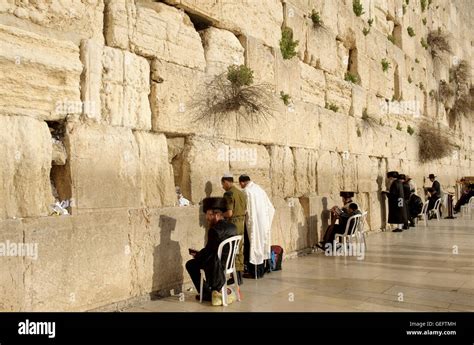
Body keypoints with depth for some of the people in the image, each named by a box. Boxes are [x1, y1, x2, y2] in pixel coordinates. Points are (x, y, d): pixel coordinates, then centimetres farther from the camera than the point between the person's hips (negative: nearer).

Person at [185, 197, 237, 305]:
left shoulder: (215, 230, -22)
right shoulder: (232, 227, 4)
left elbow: (208, 250, -15)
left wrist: (197, 255, 5)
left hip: (219, 264, -8)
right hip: (230, 262, 8)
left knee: (190, 264, 10)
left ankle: (207, 293, 14)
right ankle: (214, 289, 31)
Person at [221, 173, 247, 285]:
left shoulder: (228, 194, -16)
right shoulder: (242, 193, 10)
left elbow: (229, 213, -21)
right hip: (241, 224, 8)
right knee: (240, 250, 14)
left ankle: (236, 278, 4)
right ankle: (240, 275, 21)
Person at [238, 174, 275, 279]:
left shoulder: (246, 191, -12)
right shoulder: (260, 189, 10)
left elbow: (244, 209, -15)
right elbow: (271, 208, 12)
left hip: (253, 224, -7)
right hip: (263, 224, 7)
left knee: (252, 245, 0)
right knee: (261, 244, 14)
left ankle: (253, 272, 4)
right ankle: (261, 271, 21)